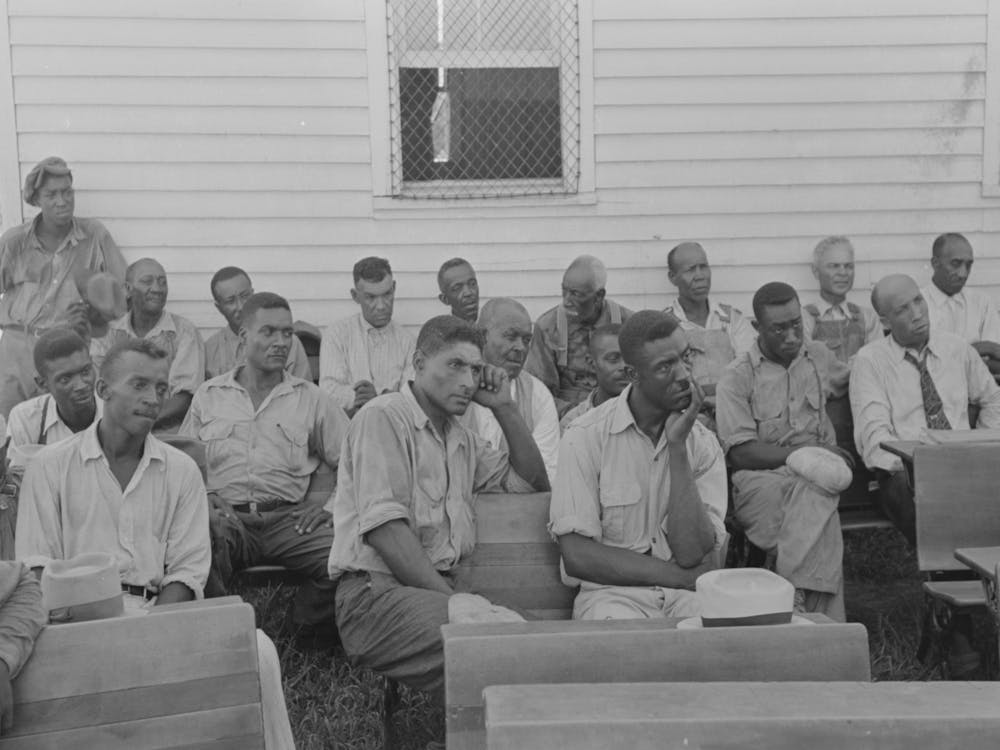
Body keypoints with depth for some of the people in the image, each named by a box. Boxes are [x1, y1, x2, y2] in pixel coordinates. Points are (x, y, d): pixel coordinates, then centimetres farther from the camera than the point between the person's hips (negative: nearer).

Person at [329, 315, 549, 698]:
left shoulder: (462, 438, 23)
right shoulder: (384, 417, -3)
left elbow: (534, 482, 27)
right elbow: (384, 526, -14)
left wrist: (504, 408, 16)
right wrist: (451, 599, -19)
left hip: (442, 586, 8)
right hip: (377, 591, -7)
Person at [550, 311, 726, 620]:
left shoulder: (703, 443, 5)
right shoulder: (586, 436, -4)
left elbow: (692, 555, -8)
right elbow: (578, 557, -10)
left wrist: (678, 446, -11)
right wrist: (683, 576, -10)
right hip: (611, 592, -3)